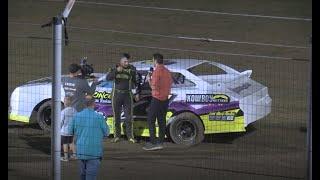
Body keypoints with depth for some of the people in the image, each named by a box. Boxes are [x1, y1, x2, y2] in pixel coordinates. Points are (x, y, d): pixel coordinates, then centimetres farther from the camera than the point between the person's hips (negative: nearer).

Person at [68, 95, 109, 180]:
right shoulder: (99, 117, -12)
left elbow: (70, 132, 8)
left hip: (81, 151, 4)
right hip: (94, 152, -4)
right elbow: (106, 133, 0)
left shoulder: (77, 116, -2)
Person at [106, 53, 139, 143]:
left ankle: (130, 136, 4)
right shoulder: (114, 69, 0)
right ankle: (117, 136, 10)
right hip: (116, 94, 0)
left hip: (127, 94, 0)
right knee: (116, 116, 5)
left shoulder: (132, 69, 0)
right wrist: (116, 70, -29)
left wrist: (137, 93, 3)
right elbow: (108, 78, -15)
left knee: (128, 116, -1)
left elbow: (136, 81, 8)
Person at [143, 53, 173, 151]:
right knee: (162, 121, 10)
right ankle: (160, 142, 10)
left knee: (151, 120, -2)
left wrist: (149, 79, -3)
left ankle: (153, 143, -8)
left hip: (157, 99, -8)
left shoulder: (157, 71, -15)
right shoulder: (167, 71, 10)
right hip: (165, 99, 8)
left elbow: (154, 87, -19)